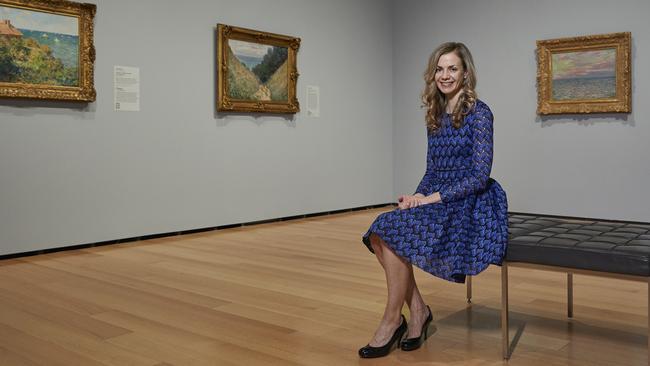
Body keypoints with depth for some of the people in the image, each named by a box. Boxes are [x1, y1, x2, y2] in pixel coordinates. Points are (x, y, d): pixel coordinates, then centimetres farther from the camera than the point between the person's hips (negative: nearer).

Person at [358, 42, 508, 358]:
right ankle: (418, 310, -6)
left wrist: (432, 198, -18)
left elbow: (480, 175, -14)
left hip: (468, 204, -6)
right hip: (435, 199, 7)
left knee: (396, 232, -27)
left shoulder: (479, 113, -8)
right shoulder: (435, 115, 13)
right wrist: (417, 196, -5)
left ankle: (392, 321, -11)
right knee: (378, 233, -19)